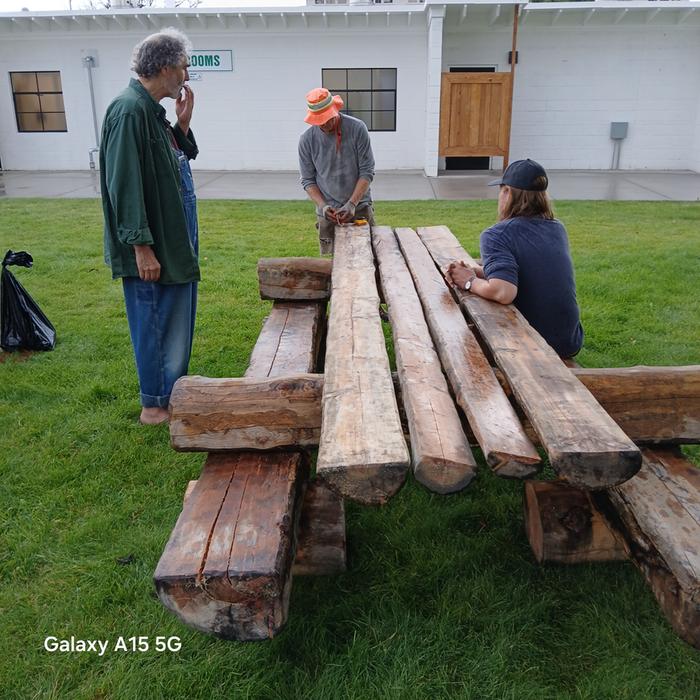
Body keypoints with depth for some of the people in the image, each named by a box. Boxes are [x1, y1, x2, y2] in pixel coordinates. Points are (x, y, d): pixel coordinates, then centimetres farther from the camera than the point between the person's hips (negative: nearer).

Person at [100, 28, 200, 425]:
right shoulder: (130, 110, -18)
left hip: (175, 241, 10)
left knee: (178, 321, 18)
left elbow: (176, 163, 19)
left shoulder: (152, 110, 11)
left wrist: (183, 126, 6)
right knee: (157, 324, 2)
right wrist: (141, 246, -24)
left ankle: (173, 394, 33)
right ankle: (154, 405, 17)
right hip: (154, 248, -10)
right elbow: (124, 184, -23)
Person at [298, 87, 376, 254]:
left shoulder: (357, 128, -8)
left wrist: (352, 204, -17)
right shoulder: (307, 139, -3)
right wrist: (322, 205, -15)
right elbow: (308, 180, 2)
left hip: (360, 208, 0)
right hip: (328, 213, 1)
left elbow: (367, 171, -8)